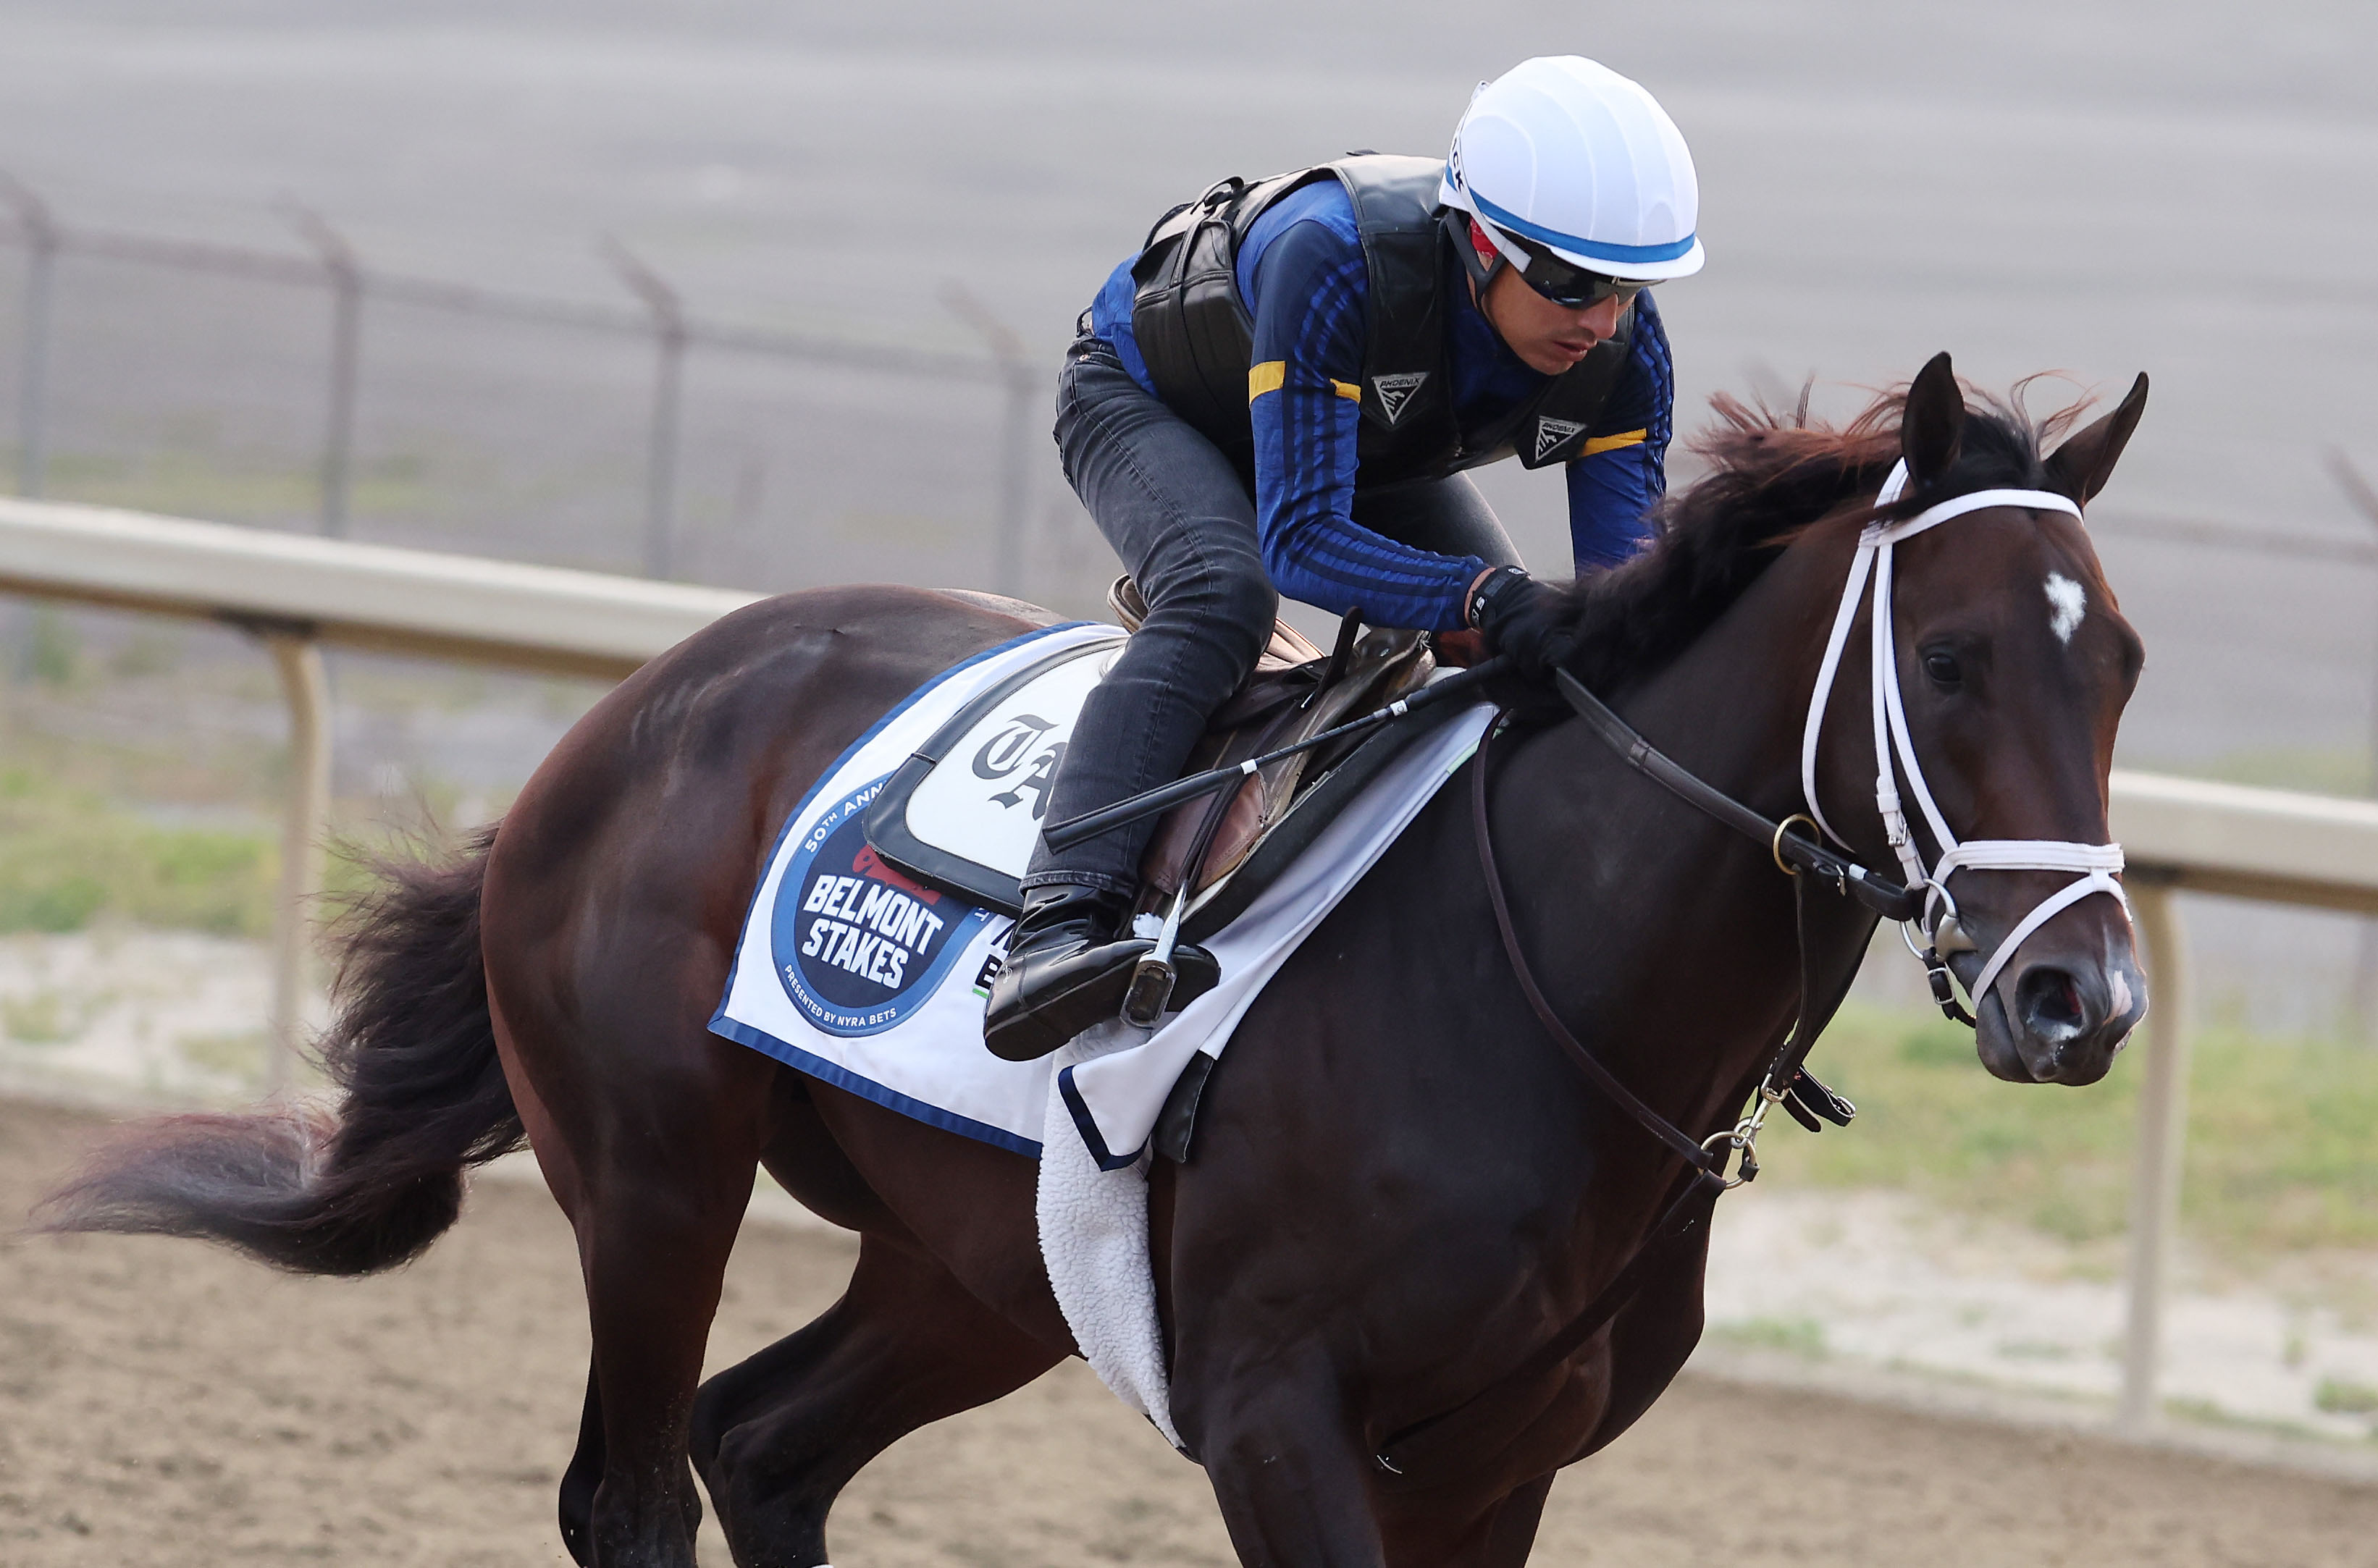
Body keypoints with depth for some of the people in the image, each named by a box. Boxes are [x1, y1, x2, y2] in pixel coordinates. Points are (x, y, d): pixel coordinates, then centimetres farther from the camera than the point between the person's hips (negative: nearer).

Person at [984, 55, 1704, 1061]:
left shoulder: (1624, 351, -28)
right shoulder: (1333, 261, -45)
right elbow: (1301, 540, -47)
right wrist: (1486, 599, -61)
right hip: (1147, 401, -6)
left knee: (1525, 642, -6)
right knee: (1223, 596, -34)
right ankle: (1058, 925, -46)